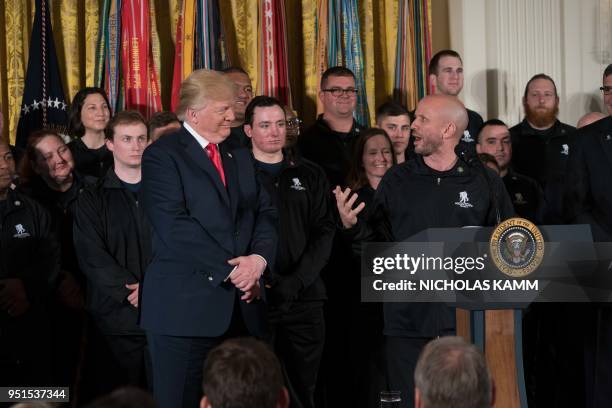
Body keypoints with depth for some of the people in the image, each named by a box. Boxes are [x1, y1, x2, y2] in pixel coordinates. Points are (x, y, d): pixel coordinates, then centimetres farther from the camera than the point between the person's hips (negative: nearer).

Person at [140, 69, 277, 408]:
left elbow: (264, 214, 12)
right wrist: (229, 270, -16)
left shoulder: (239, 157, 19)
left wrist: (258, 258, -9)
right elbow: (174, 226, -14)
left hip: (241, 305, 6)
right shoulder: (162, 156, -3)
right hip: (185, 306, -6)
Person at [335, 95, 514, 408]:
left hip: (467, 321, -1)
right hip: (408, 321, 1)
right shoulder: (397, 180, 7)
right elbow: (378, 242, 7)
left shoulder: (485, 183, 3)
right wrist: (352, 226, -10)